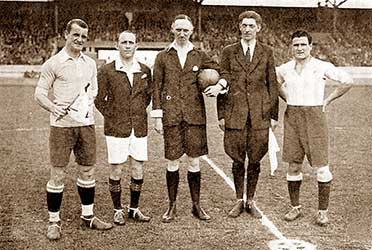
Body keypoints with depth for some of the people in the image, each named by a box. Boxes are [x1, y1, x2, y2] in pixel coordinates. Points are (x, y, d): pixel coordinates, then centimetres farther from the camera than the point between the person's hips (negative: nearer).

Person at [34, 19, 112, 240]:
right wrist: (53, 107, -20)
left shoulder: (91, 64, 12)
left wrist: (89, 106, 6)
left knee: (88, 171, 11)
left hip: (86, 124, 5)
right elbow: (40, 93, -3)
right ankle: (54, 221, 10)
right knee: (58, 174, -2)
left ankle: (88, 216, 25)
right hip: (61, 125, -5)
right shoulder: (53, 63, -3)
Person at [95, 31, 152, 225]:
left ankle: (134, 209, 24)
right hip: (116, 129, -3)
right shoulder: (107, 71, -4)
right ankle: (118, 210, 19)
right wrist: (111, 116, -1)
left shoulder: (145, 71, 5)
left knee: (138, 171, 7)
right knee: (116, 171, 4)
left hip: (139, 128, 3)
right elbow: (99, 99, 2)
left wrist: (138, 111, 10)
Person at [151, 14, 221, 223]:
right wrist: (158, 116, 0)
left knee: (194, 161, 5)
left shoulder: (200, 56, 9)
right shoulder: (163, 57, 7)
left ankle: (197, 205, 17)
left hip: (195, 115, 1)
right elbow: (157, 88, 6)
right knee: (172, 161, 3)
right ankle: (172, 206, 15)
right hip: (171, 116, 0)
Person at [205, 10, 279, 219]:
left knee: (255, 160, 5)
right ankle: (239, 201, 18)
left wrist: (274, 114, 3)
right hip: (235, 112, 0)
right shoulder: (229, 52, 7)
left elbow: (273, 85, 8)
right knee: (238, 160, 4)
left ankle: (251, 201, 19)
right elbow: (223, 82, 6)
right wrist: (221, 114, 0)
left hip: (259, 114, 0)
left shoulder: (267, 53, 8)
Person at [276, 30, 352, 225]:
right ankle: (295, 207, 19)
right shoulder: (285, 68, 6)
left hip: (314, 116, -3)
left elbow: (347, 81, -2)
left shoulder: (322, 67, -4)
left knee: (321, 167, -3)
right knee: (293, 165, 7)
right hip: (292, 118, 4)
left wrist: (328, 100, -1)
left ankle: (323, 211, 7)